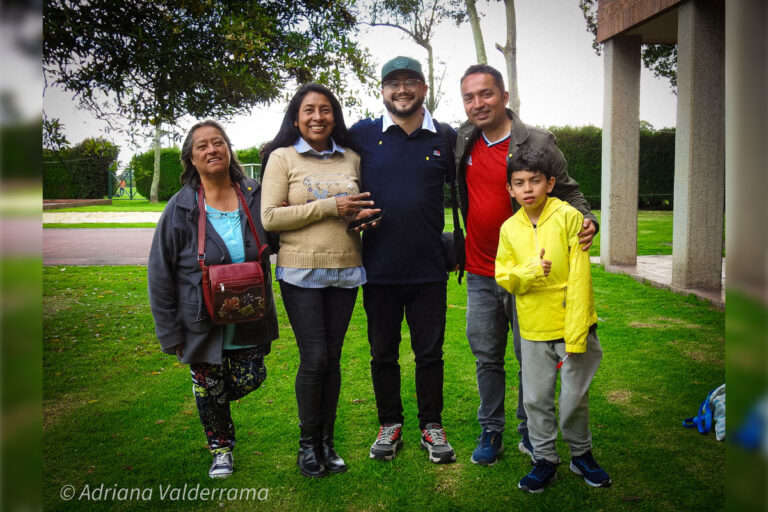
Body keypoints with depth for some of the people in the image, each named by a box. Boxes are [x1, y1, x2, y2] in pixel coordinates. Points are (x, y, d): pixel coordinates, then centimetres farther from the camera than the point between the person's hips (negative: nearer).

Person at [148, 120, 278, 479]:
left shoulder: (255, 196, -5)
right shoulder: (180, 208, -11)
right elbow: (160, 273, -7)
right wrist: (170, 332, -8)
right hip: (202, 324, -1)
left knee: (249, 381, 9)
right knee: (209, 389, 13)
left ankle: (219, 392, 45)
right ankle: (221, 448, 38)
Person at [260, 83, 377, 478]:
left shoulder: (351, 158, 11)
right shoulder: (282, 158, 0)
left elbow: (363, 208, 21)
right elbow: (269, 218, -8)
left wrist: (363, 217, -4)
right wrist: (329, 208, -14)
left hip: (345, 271, 4)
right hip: (301, 272, -3)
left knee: (333, 358, 7)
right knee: (314, 358, -5)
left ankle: (327, 441, 21)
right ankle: (307, 444, 14)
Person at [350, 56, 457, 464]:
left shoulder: (446, 138, 4)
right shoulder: (362, 135, 1)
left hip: (428, 269, 0)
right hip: (378, 268, 0)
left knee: (430, 352, 10)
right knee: (383, 353, 12)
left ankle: (432, 426, 27)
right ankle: (389, 424, 30)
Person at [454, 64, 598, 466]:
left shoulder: (538, 143, -9)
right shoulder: (462, 140, 3)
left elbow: (568, 191, -1)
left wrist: (586, 220, -22)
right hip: (480, 274, 4)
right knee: (487, 357, 12)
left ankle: (530, 433, 28)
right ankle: (491, 432, 28)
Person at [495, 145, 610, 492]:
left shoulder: (568, 217, -10)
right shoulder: (509, 228, 2)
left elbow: (579, 278, -13)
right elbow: (503, 278, 5)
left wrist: (575, 334, -15)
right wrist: (529, 271, -18)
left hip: (574, 325, -3)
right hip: (534, 329, 3)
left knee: (575, 398, 8)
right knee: (536, 398, 9)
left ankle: (581, 454, 33)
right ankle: (545, 460, 28)